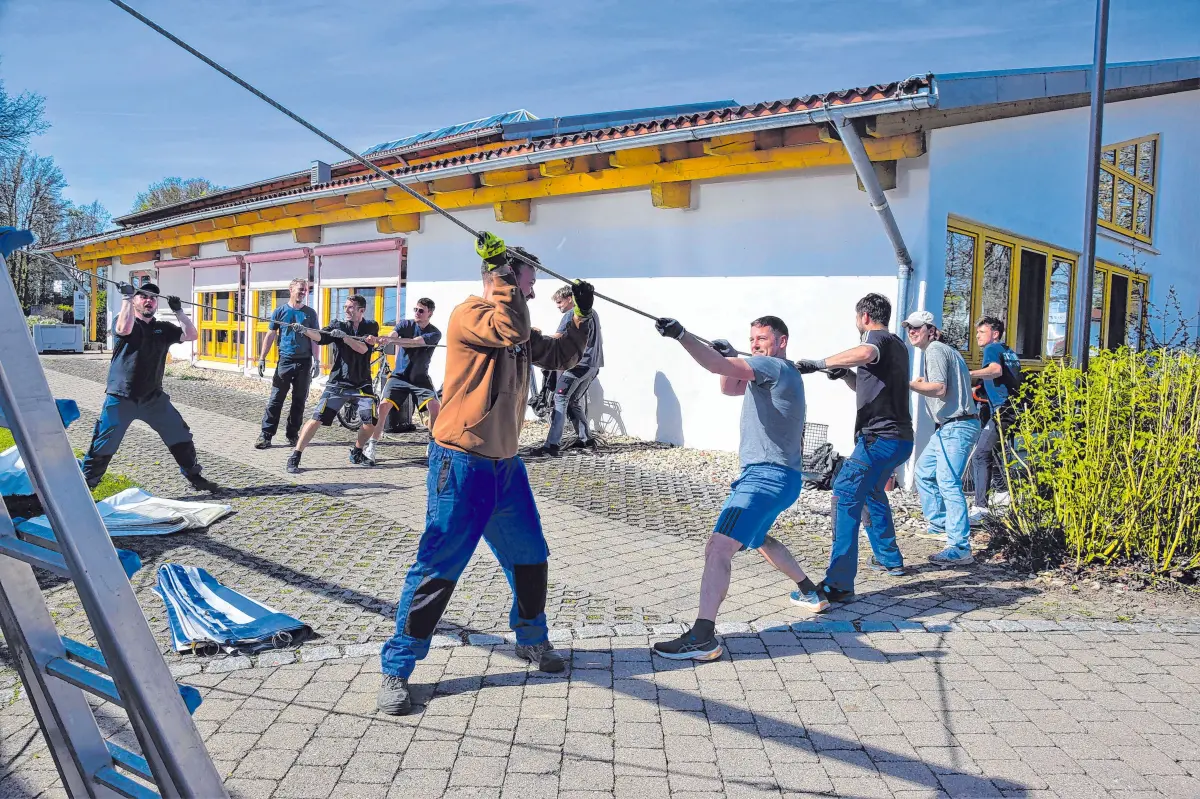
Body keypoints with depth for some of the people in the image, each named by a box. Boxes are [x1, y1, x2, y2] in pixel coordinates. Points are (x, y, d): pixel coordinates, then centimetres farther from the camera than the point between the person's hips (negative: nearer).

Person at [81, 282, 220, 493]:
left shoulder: (163, 328, 10)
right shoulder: (124, 321, -2)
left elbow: (191, 335, 1)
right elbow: (124, 329, -27)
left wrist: (178, 311, -4)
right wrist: (127, 298, -22)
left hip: (154, 398, 4)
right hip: (121, 399, -4)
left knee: (181, 437, 6)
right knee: (103, 446, -1)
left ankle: (195, 477, 20)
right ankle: (85, 485, 12)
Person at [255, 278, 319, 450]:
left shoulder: (310, 313, 6)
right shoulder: (280, 311, 4)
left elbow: (314, 338, 5)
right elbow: (271, 335, 6)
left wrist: (316, 361, -3)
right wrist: (262, 358, 1)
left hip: (304, 362, 1)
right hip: (285, 361, -1)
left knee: (299, 400, 7)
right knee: (275, 400, -4)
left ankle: (293, 434, 17)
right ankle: (266, 435, -2)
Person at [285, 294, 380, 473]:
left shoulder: (371, 327, 2)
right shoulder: (338, 325, 0)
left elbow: (362, 349, -14)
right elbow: (320, 337, -19)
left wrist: (344, 336, -26)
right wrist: (304, 330, -38)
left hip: (362, 384, 2)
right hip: (338, 383, -2)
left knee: (371, 421, -6)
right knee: (317, 419, -11)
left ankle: (356, 453, 20)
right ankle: (295, 457, -5)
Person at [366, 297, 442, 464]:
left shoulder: (434, 334, -11)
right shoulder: (405, 324, -3)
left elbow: (413, 342, -29)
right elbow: (392, 336, -24)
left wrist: (390, 340, -44)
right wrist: (383, 339, -49)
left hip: (420, 378, -1)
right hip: (399, 376, 1)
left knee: (435, 407, -20)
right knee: (384, 406, -16)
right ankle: (371, 446, -7)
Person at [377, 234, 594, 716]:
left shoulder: (516, 329, 13)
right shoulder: (467, 315, -12)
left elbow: (559, 357, 22)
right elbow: (510, 331, -31)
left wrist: (581, 316, 10)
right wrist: (505, 273, -22)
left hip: (505, 463, 9)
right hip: (462, 464, -8)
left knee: (530, 556, 18)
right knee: (438, 568, -5)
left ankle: (532, 639, 41)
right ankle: (396, 669, 7)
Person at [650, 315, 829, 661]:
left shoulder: (776, 367, -12)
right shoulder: (775, 374, 19)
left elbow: (720, 366, -26)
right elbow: (729, 388, 26)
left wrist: (681, 335, -35)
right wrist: (728, 356, 6)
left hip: (767, 477, -11)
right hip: (774, 477, 11)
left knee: (719, 546, -23)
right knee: (756, 538, 34)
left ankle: (702, 638, -30)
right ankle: (810, 593, 44)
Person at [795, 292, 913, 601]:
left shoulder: (877, 338, -8)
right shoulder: (896, 345, 22)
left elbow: (865, 354, -35)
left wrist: (818, 364, -31)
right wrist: (846, 374, 12)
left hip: (880, 438, -10)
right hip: (899, 438, 11)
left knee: (845, 496, -17)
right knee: (872, 492, 30)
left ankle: (839, 583, -24)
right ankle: (889, 559, 40)